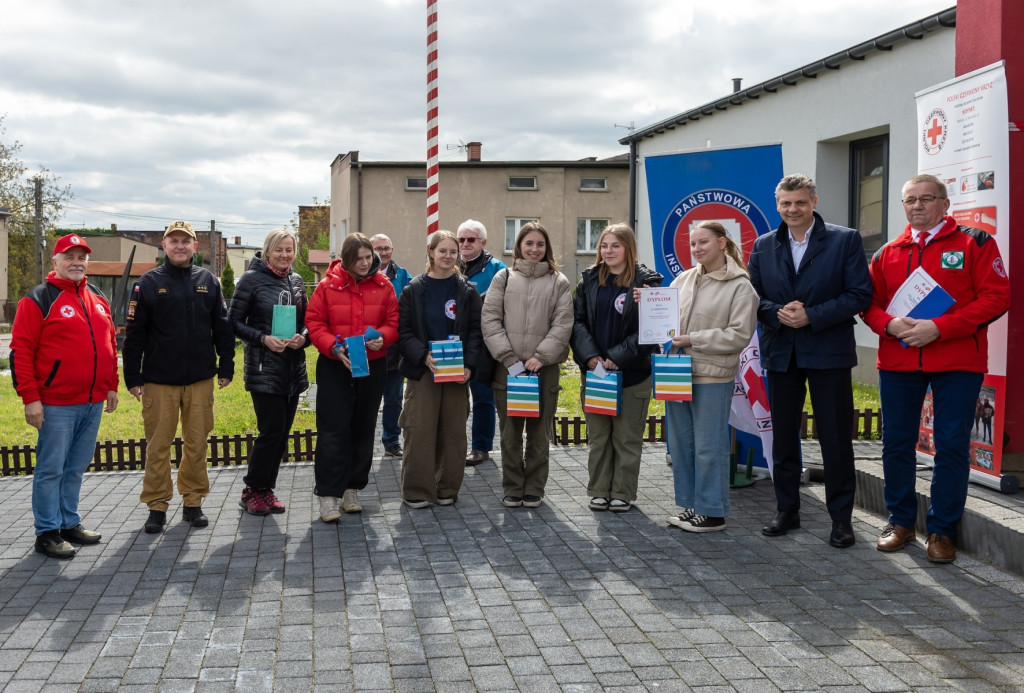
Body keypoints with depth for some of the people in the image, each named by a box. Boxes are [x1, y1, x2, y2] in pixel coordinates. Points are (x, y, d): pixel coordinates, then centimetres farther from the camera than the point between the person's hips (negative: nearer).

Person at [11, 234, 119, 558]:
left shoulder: (99, 300, 14)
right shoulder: (38, 300, -6)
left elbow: (109, 346, 20)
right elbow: (21, 351, -9)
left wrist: (111, 387, 16)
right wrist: (30, 398, -13)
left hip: (93, 403, 6)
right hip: (57, 404, -6)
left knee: (76, 468, 15)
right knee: (51, 469, 1)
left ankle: (69, 523, 26)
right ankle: (47, 532, 10)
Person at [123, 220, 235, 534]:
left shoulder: (208, 281, 8)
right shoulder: (149, 283, 1)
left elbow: (222, 328, 10)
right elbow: (134, 334, 0)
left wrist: (226, 367, 5)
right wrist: (133, 377, -4)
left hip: (201, 379, 2)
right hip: (159, 379, -2)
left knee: (197, 443, 7)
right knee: (158, 445, 3)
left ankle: (193, 502, 19)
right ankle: (157, 506, 14)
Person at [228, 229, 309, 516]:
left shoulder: (296, 281, 11)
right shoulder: (251, 279, -4)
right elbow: (235, 322, -5)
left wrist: (303, 337, -5)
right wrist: (263, 338, -18)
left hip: (293, 370, 6)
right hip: (264, 370, -6)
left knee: (282, 432, 8)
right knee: (272, 430, -9)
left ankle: (266, 489, 21)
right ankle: (252, 491, 9)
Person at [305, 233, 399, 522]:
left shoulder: (384, 286, 2)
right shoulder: (328, 285, -3)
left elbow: (394, 322, 5)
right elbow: (314, 323, -3)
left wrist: (382, 336, -16)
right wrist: (333, 347, -18)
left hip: (372, 366, 3)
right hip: (334, 367, -3)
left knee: (363, 430, 10)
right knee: (334, 430, -5)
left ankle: (352, 490, 23)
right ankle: (328, 494, 1)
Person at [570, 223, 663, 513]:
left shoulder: (646, 281, -5)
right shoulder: (589, 279, 6)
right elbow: (577, 320, 3)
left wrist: (618, 358, -15)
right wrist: (590, 355, -11)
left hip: (632, 373, -3)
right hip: (593, 371, 4)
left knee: (627, 437, 6)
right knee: (598, 435, 11)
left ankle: (623, 493, 17)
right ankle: (599, 491, 22)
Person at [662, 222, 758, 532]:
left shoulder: (740, 287, -7)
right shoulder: (684, 279, 10)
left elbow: (739, 334, -13)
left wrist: (693, 339, -16)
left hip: (712, 378, -6)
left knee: (709, 447, 0)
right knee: (680, 444, 13)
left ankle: (712, 512, 12)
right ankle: (690, 505, 25)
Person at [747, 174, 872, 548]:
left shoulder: (845, 240, -2)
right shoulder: (763, 246, 9)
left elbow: (860, 294, -8)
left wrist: (811, 317, -16)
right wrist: (778, 313, -13)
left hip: (829, 352, -3)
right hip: (780, 353, 4)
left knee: (835, 439, 1)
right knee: (783, 436, 11)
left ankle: (841, 517, 12)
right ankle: (787, 510, 23)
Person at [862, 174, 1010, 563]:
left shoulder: (975, 244, 1)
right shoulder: (889, 253, 12)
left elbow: (996, 297, -7)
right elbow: (870, 302, 13)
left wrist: (940, 327, -17)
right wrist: (889, 324, -11)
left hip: (957, 363, -3)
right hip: (897, 363, 3)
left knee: (952, 446, 1)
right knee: (896, 443, 8)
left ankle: (942, 530, 13)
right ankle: (901, 522, 23)